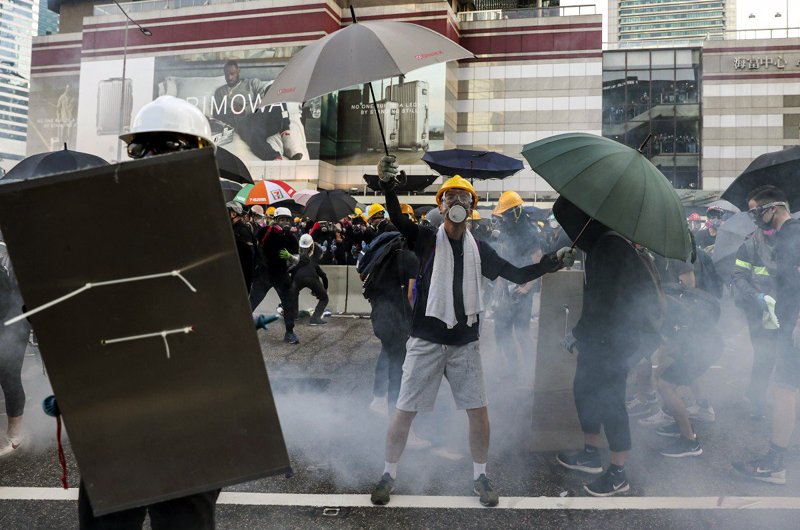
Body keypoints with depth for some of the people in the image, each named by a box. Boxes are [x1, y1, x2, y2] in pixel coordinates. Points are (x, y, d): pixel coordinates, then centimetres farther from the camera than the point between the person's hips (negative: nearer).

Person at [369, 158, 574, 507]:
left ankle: (480, 477, 25)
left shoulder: (479, 250, 8)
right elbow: (397, 218, -20)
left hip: (464, 342, 3)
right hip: (426, 341, -3)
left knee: (478, 410, 5)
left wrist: (548, 265, -3)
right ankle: (388, 475, 20)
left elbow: (516, 275, 12)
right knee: (405, 410, 2)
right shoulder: (427, 238, -2)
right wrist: (387, 186, -37)